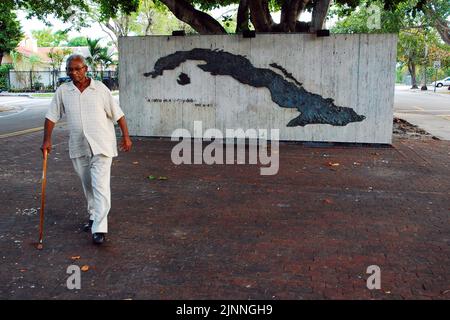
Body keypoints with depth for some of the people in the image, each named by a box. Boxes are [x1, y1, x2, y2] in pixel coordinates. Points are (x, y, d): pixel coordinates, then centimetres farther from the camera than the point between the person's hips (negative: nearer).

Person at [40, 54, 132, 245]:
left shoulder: (100, 89, -3)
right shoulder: (62, 91, 3)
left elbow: (117, 114, 1)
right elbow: (51, 117, 7)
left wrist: (126, 136, 0)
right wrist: (47, 140, -1)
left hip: (101, 145, -4)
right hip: (78, 147, 4)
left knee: (100, 186, -10)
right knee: (87, 185, 16)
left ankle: (100, 228, -10)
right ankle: (93, 217, 34)